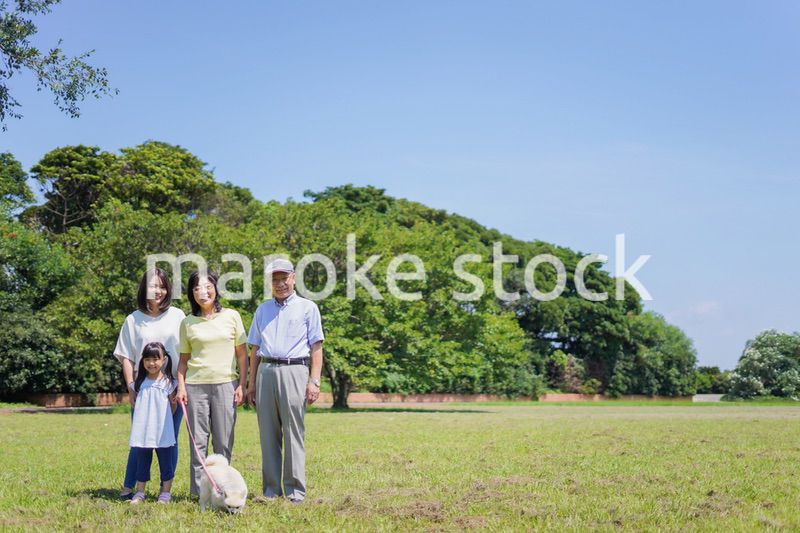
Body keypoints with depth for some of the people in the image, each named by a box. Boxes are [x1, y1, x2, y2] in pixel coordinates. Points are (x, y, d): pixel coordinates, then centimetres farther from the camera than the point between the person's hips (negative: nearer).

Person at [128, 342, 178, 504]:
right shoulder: (140, 382, 8)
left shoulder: (168, 382, -1)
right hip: (142, 431, 3)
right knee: (142, 461, 9)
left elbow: (172, 409, 3)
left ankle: (165, 492, 14)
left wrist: (174, 403, -15)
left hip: (162, 431, -3)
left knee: (165, 461, 5)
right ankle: (139, 492, 17)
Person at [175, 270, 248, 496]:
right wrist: (181, 387, 1)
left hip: (225, 384, -1)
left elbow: (242, 354, 6)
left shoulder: (231, 316, 6)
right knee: (198, 441, 1)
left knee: (224, 442, 1)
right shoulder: (188, 322, 9)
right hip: (195, 386, 1)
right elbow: (183, 359, 12)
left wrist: (242, 385, -1)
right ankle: (199, 491, 7)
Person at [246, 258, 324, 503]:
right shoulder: (263, 310, 21)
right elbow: (255, 348, 21)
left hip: (293, 371, -4)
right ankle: (271, 490, 8)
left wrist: (314, 381, -7)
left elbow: (316, 347, 3)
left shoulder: (308, 308, 10)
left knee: (294, 433, -6)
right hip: (265, 371, 4)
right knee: (268, 434, 3)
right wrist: (251, 383, 13)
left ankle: (295, 490, -2)